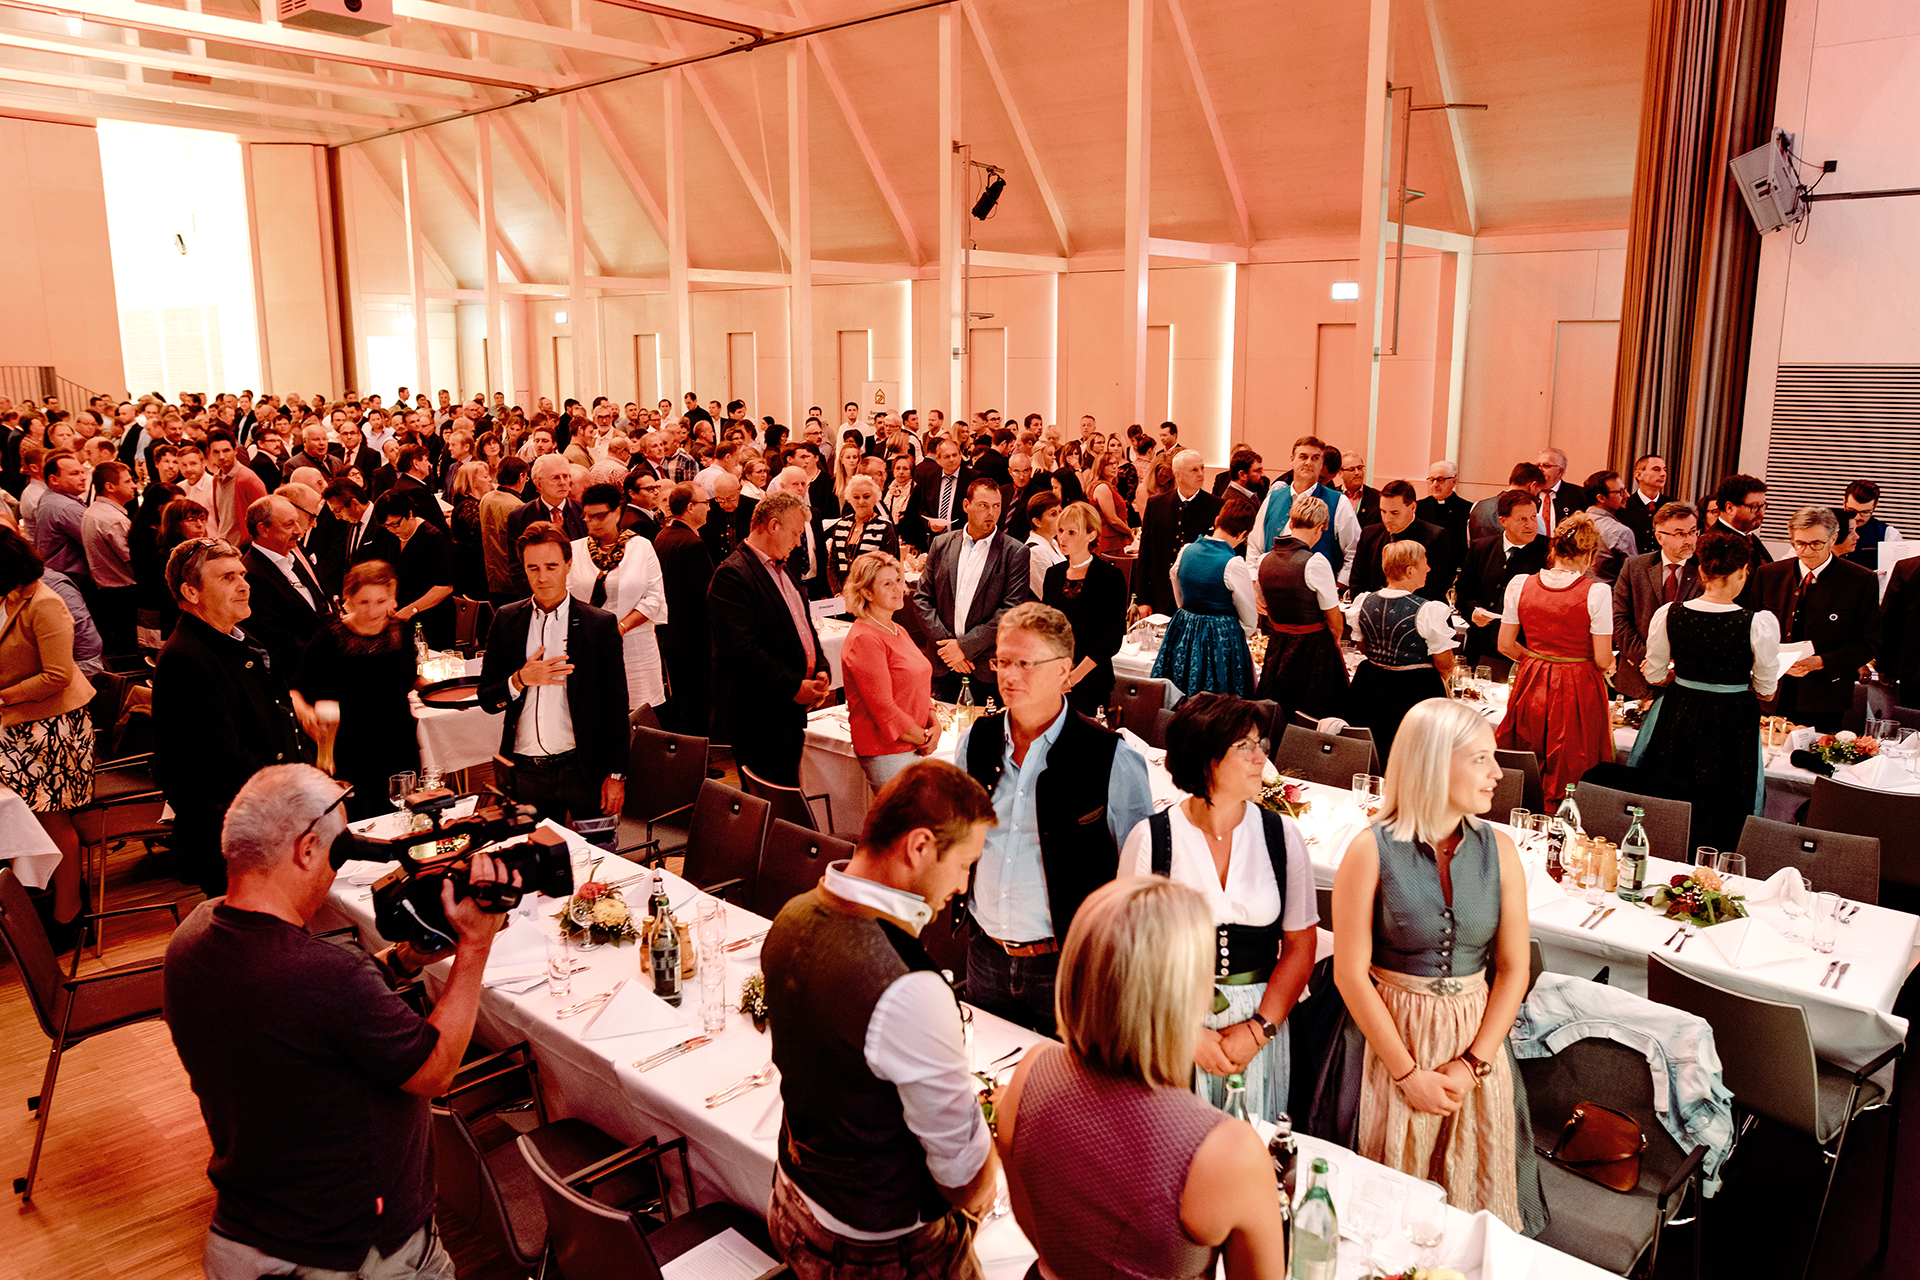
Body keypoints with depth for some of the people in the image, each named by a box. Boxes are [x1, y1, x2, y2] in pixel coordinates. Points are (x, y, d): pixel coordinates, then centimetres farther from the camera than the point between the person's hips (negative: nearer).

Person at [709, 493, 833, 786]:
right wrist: (794, 687, -20)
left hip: (793, 711, 9)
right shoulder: (732, 575, -15)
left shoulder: (783, 570, 17)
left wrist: (822, 672, 4)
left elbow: (804, 625, 23)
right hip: (759, 717, -9)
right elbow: (741, 648, -23)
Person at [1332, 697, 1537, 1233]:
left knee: (1475, 1200, 11)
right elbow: (1351, 973, -11)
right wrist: (1407, 1073, -10)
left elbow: (1513, 969, 1)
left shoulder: (1499, 851, -1)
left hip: (1476, 1040, 3)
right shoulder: (1371, 852, -12)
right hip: (1392, 1034, -3)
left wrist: (1472, 1065, -6)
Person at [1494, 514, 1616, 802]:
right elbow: (1603, 661, -12)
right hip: (1578, 690, -3)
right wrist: (1608, 664, 11)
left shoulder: (1520, 584, -3)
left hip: (1532, 686, 3)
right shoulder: (1596, 592, -13)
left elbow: (1506, 646, 3)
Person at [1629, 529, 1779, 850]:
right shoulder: (1760, 624, -18)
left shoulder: (1667, 615, -11)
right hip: (1733, 725, -2)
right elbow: (1766, 690, -5)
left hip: (1677, 718, 3)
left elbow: (1655, 675, 1)